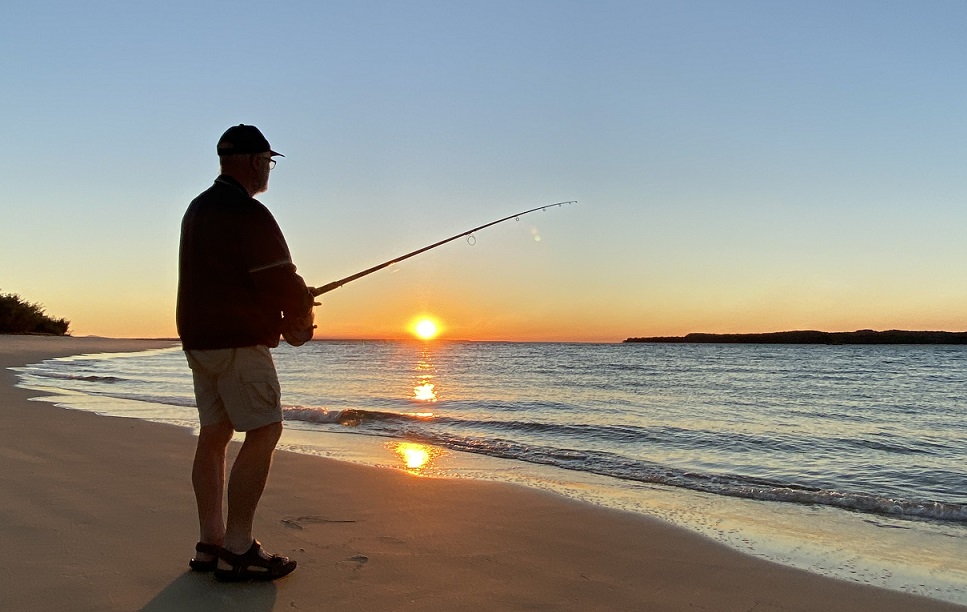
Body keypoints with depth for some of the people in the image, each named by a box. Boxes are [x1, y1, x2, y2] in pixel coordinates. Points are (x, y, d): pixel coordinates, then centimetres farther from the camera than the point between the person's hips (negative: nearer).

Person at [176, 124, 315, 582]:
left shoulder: (199, 207, 17)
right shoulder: (248, 213, -15)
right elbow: (280, 279, -17)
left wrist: (281, 316, 14)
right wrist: (300, 319, 2)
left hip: (198, 338, 10)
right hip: (238, 342, -10)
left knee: (214, 434, 11)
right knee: (264, 433, -6)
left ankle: (210, 544, 16)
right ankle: (237, 550, -6)